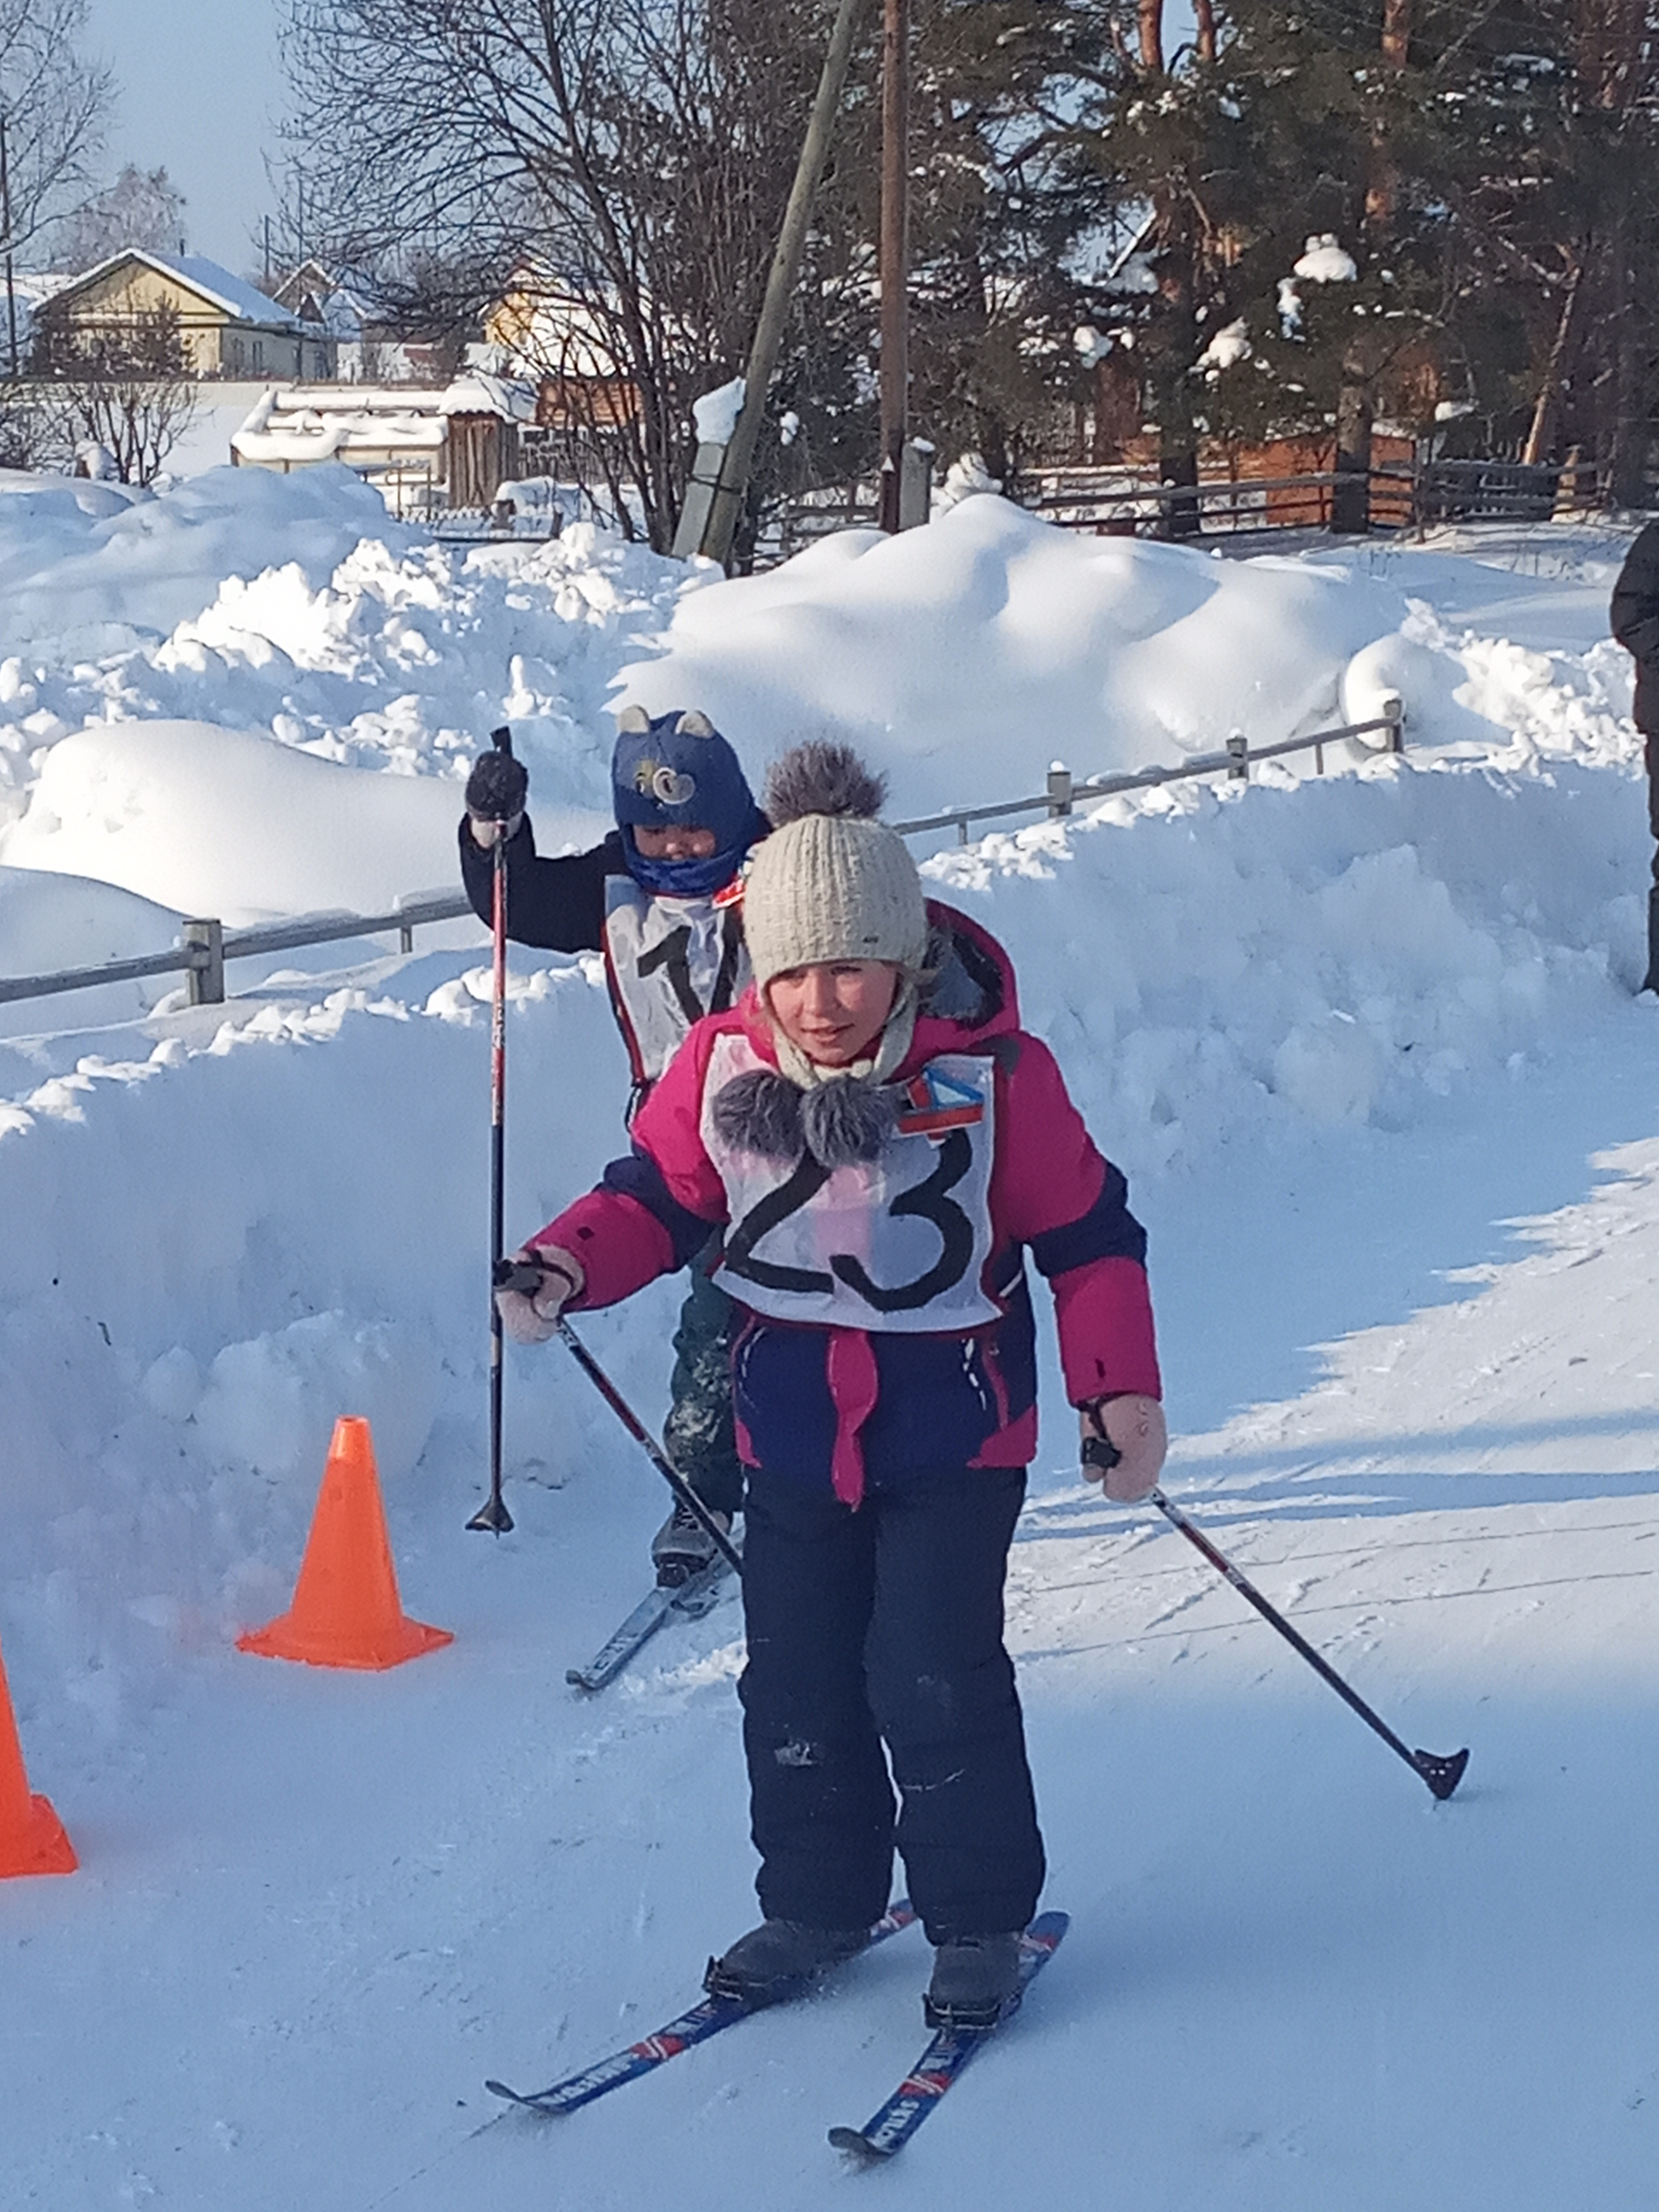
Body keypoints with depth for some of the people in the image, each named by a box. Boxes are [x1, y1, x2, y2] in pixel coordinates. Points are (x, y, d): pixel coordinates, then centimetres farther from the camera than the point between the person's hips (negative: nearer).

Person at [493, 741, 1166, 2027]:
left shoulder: (992, 1074, -16)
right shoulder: (724, 1065, -9)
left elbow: (1089, 1234, -6)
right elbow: (656, 1197, 3)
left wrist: (1120, 1388, -11)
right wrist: (566, 1267, -17)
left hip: (956, 1430, -4)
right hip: (795, 1429, 4)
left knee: (934, 1675, -7)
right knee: (795, 1678, 10)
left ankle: (981, 1917, 13)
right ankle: (816, 1902, 29)